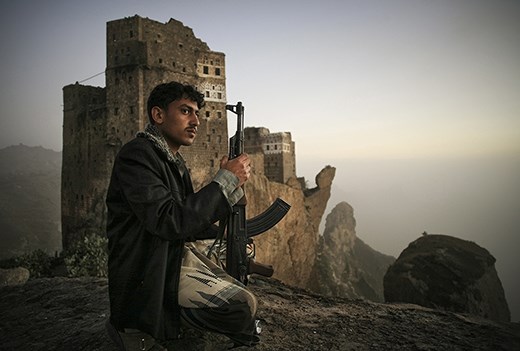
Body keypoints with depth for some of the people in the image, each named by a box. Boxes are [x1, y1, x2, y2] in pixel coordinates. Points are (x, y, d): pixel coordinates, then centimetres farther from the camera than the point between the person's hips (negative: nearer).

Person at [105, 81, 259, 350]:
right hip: (150, 274, -10)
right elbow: (169, 221, -28)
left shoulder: (175, 162, 13)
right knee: (241, 307, -19)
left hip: (179, 255, 10)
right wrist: (226, 181, -24)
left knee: (243, 300, 13)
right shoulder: (136, 155, -17)